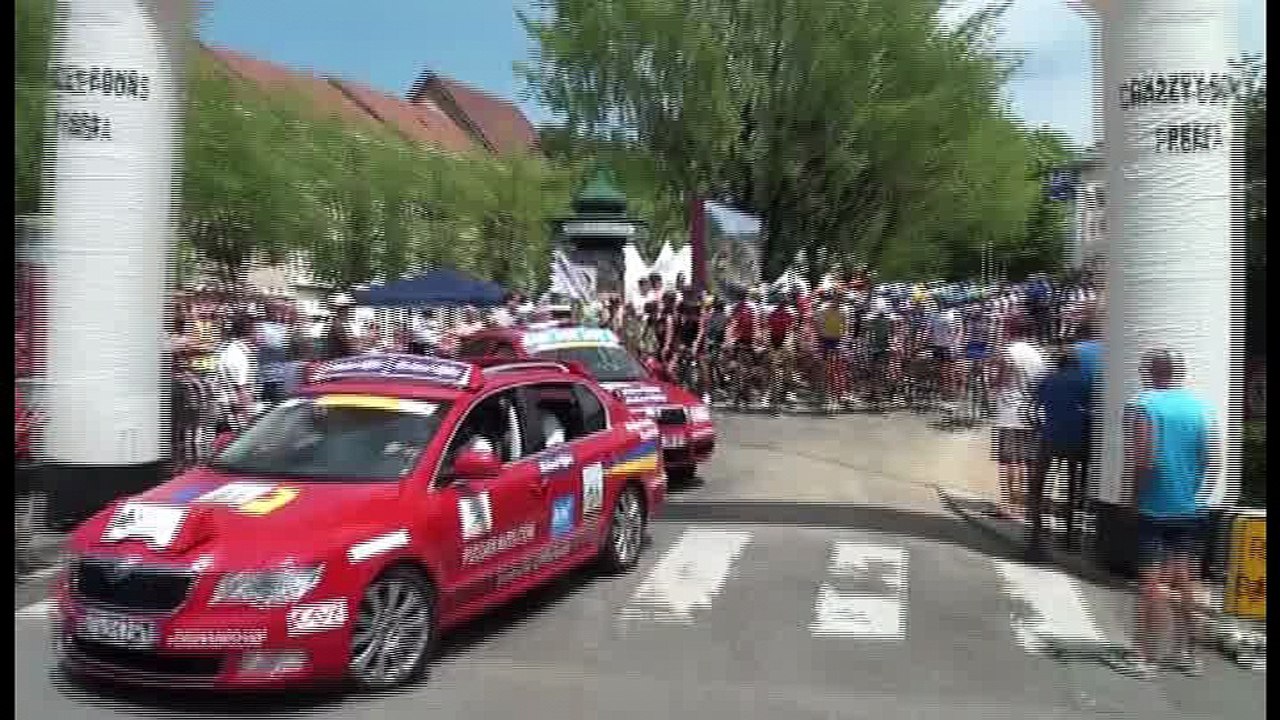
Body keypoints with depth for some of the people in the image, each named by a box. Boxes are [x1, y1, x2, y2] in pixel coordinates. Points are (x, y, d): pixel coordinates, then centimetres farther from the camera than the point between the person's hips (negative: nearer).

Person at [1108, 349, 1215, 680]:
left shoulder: (1142, 405, -12)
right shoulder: (1199, 406, 3)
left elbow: (1142, 458, -19)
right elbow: (1210, 460, 3)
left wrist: (1133, 491, -5)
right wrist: (1191, 487, 15)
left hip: (1154, 508, -5)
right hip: (1189, 509, 5)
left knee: (1151, 582, -1)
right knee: (1182, 580, 15)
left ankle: (1143, 657, 4)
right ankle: (1185, 653, 24)